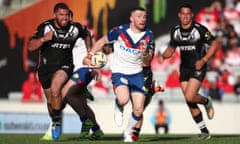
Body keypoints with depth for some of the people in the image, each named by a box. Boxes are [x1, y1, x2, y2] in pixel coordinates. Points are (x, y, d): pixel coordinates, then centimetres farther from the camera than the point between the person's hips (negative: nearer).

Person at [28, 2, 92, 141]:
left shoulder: (75, 28, -7)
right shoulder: (45, 27, -11)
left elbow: (87, 35, 17)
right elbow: (31, 47, -14)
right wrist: (43, 39, -29)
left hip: (65, 66, -2)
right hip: (46, 67, 2)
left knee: (55, 88, -32)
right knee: (50, 100, 13)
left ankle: (58, 121, -17)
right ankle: (54, 124, 39)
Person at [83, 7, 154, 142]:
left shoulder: (148, 35, -5)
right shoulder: (120, 30, -14)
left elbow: (148, 60, -2)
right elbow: (103, 41, 1)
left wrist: (145, 53, -25)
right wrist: (89, 56, -3)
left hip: (137, 74, 3)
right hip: (119, 72, -3)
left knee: (139, 110, -2)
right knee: (124, 99, -31)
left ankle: (128, 132, 26)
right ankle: (119, 107, 8)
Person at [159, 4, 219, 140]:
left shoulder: (200, 29, -12)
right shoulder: (175, 31, 4)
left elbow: (214, 44, -6)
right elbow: (172, 48, 17)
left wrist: (204, 60, -16)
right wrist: (164, 55, -5)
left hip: (198, 68, -5)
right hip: (184, 68, 5)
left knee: (189, 97, -21)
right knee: (189, 102, 4)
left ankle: (206, 101, 14)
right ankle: (205, 131, 16)